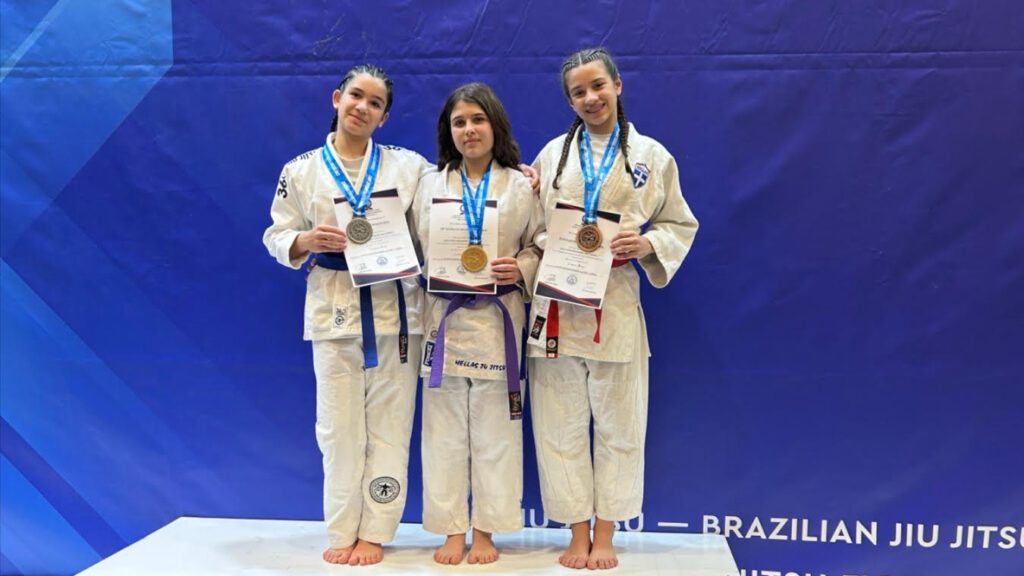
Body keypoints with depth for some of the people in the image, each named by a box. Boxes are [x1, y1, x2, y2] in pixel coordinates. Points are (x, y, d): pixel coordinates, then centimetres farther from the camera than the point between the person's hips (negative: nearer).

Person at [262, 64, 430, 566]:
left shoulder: (409, 165, 3)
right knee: (339, 428, 6)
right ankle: (343, 532, 22)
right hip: (334, 310, 0)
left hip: (394, 308, 0)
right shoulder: (301, 170, 4)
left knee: (388, 427, 5)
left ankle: (373, 533, 19)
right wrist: (307, 240, -16)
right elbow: (277, 238, 5)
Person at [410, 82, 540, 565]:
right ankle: (451, 529, 21)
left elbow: (539, 248, 4)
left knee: (495, 430, 6)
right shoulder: (430, 184, 8)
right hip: (444, 317, 2)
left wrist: (520, 269, -14)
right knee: (444, 430, 7)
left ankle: (486, 529, 21)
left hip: (496, 319, -1)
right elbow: (414, 249, 7)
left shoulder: (521, 186, 3)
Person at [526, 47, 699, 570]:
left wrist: (647, 244, -12)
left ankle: (604, 535, 23)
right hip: (556, 302, 1)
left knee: (617, 424, 7)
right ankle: (577, 533, 21)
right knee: (560, 425, 6)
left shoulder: (651, 156, 4)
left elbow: (680, 225, 6)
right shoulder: (552, 154, 8)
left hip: (615, 305, -1)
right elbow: (530, 227, 8)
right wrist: (554, 248, -13)